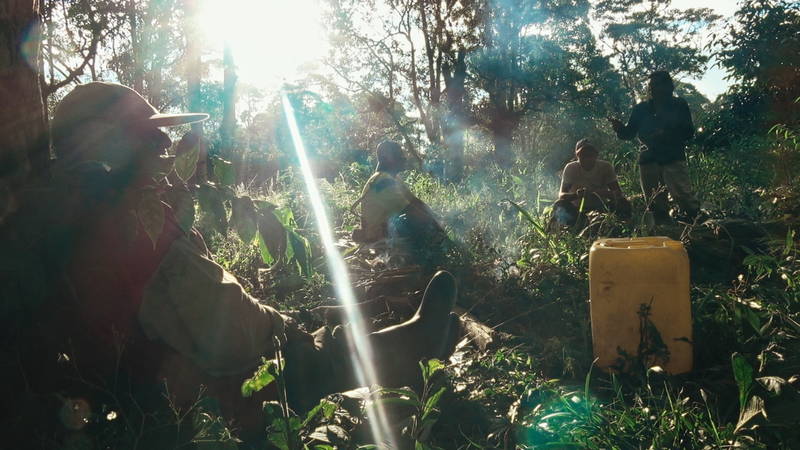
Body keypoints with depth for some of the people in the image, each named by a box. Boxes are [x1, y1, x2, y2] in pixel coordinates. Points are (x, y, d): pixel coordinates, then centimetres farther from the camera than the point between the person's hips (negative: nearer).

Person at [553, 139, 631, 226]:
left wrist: (605, 193, -36)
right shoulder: (571, 168, -8)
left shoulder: (606, 167, -6)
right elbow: (561, 195, -14)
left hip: (601, 207, 1)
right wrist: (576, 195, -36)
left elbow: (618, 192, -12)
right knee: (559, 206, -32)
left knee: (623, 203, -27)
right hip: (577, 208, -1)